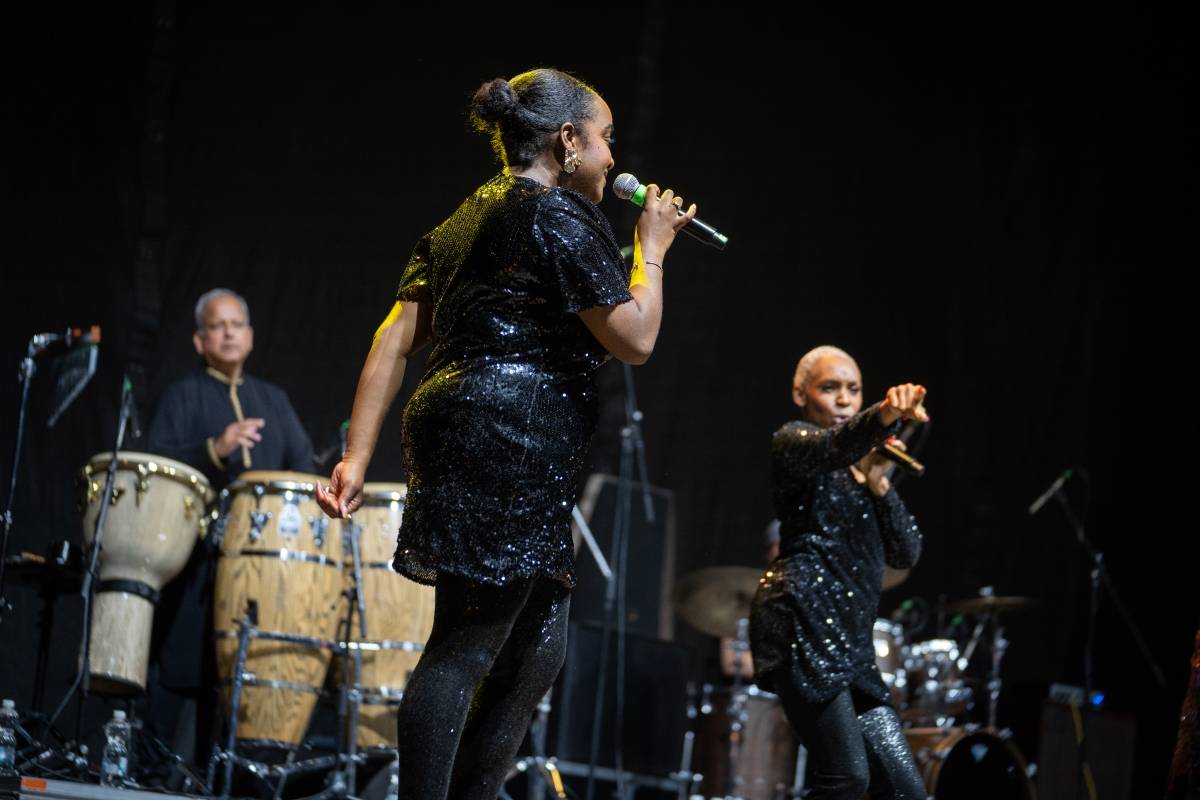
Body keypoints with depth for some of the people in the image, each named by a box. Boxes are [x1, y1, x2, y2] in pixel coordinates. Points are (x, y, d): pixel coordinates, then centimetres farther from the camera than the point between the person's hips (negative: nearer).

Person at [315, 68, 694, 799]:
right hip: (512, 441, -10)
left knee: (541, 648, 12)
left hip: (460, 430, 10)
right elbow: (635, 338, -9)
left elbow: (395, 339, 12)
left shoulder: (467, 219, 20)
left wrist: (357, 456, 8)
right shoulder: (560, 216, -6)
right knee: (465, 649, -9)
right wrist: (650, 250, 6)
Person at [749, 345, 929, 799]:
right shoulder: (793, 443, 3)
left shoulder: (860, 469, 25)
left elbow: (906, 553, 15)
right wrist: (884, 417, -45)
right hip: (801, 622, -8)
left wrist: (878, 484, 0)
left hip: (849, 640, 8)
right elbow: (832, 446, -24)